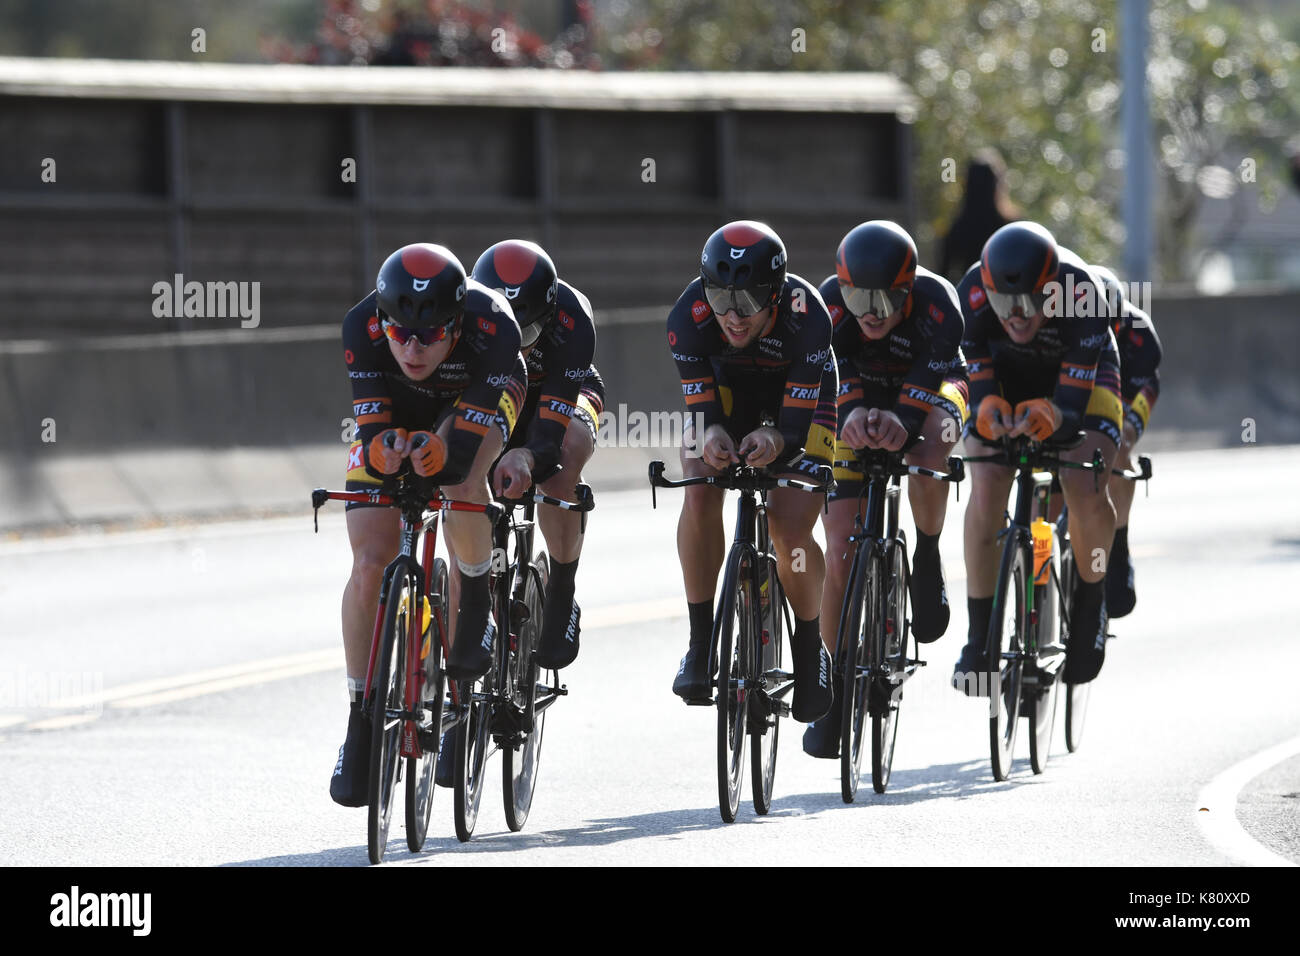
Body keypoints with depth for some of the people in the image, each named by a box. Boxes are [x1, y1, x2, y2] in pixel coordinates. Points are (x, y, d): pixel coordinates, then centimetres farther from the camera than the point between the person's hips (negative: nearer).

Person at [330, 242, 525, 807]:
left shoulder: (490, 326, -40)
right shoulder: (363, 327, -35)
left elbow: (462, 453, -43)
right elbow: (371, 426, -35)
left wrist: (438, 455, -66)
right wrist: (382, 451, -59)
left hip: (477, 406, -1)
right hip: (392, 419, 2)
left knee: (456, 471, -37)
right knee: (371, 564, -14)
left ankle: (476, 607, -11)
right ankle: (360, 722, 0)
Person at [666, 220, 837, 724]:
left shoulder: (806, 317, -38)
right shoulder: (689, 318, -32)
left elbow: (797, 420, -34)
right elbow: (702, 406, -26)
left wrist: (775, 440, -57)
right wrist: (710, 434, -49)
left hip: (800, 397, -2)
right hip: (726, 387, 2)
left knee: (790, 528, -19)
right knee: (700, 497, -26)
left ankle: (810, 646, 8)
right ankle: (701, 640, -12)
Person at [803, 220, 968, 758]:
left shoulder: (936, 302, -32)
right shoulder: (830, 303, -27)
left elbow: (934, 373, -42)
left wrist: (903, 420, -61)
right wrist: (853, 412, -57)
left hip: (929, 396, -1)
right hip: (855, 412, 1)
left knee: (927, 453, -39)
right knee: (841, 552, -8)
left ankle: (928, 562, -11)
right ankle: (834, 690, 2)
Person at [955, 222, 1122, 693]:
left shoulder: (1080, 294, -37)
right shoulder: (973, 295, -32)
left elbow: (1074, 401, -35)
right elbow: (977, 387, -26)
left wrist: (1049, 414, -56)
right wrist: (987, 408, -49)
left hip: (1079, 377, -1)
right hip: (1005, 376, 1)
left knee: (1086, 489, -25)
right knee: (986, 489, -21)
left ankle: (1090, 596, 3)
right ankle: (979, 634, -10)